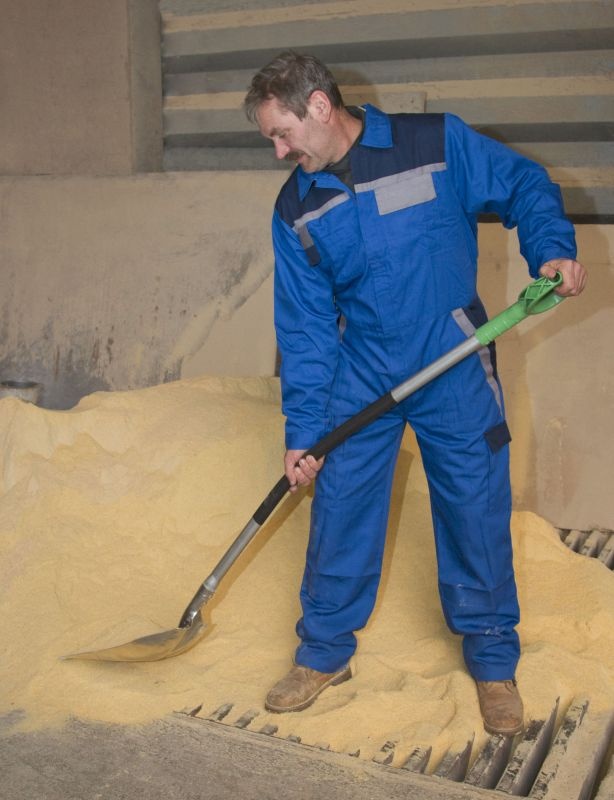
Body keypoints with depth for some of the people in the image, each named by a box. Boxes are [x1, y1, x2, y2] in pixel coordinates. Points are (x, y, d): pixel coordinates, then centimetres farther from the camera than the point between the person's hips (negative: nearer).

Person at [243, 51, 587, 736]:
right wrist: (302, 431, -3)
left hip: (455, 370, -2)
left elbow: (525, 188, 3)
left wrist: (553, 249, -16)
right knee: (338, 510, 7)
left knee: (477, 513, 5)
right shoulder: (296, 209, 0)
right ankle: (324, 652, 27)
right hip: (359, 377, 3)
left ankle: (492, 660, 26)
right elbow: (304, 328, 1)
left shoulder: (438, 142, -9)